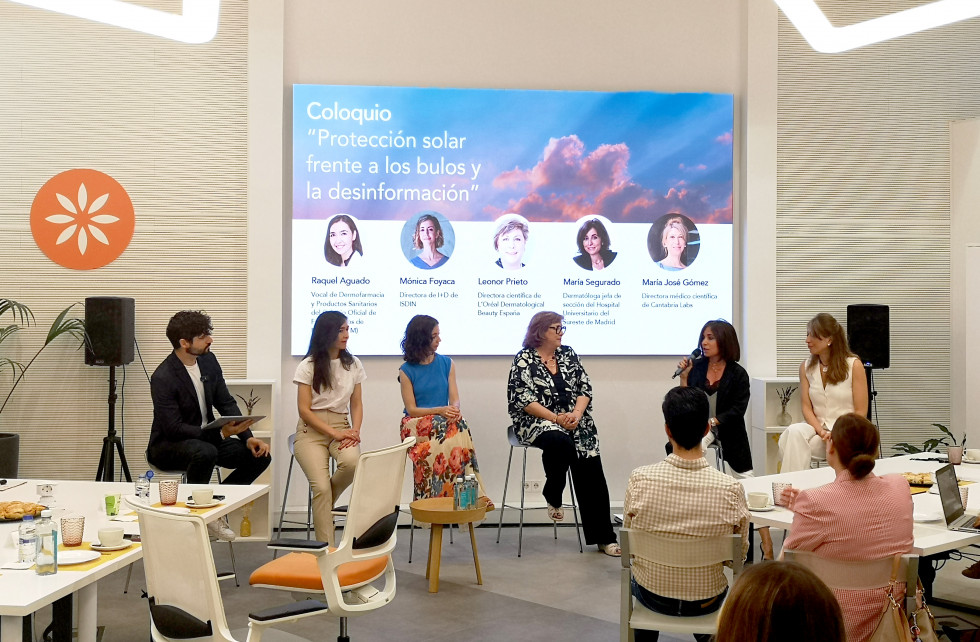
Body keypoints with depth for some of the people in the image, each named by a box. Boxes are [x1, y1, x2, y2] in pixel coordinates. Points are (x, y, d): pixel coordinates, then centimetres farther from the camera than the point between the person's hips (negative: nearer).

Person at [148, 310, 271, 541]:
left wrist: (249, 437, -10)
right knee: (205, 452, -39)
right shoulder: (163, 378, -21)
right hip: (167, 446, -7)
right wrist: (221, 433, -33)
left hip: (207, 438, 7)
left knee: (259, 455, -11)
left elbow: (226, 403, 5)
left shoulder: (209, 360, 1)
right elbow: (174, 429, -25)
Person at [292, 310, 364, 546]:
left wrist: (354, 431, -7)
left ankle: (325, 503, -1)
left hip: (342, 427, 3)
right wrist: (335, 434, -14)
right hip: (311, 430, -3)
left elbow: (356, 404, 13)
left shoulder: (353, 364, 11)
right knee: (321, 487, -23)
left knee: (352, 461, -32)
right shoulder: (308, 366, -1)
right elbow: (304, 410, -5)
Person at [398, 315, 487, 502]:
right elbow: (412, 409, -4)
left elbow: (455, 400, 6)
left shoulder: (447, 363, 12)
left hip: (445, 422, 2)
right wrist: (439, 411, -20)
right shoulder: (407, 371, 3)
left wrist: (453, 410, -20)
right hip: (416, 425, -2)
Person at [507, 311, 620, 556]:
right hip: (538, 422, -4)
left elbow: (585, 388, 10)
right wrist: (556, 418, -17)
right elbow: (524, 400, -9)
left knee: (590, 467, -13)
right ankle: (553, 498, -9)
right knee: (560, 441, -37)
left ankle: (603, 537, -7)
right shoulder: (524, 359, -1)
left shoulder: (568, 354, 14)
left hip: (573, 420, 4)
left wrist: (576, 413, -9)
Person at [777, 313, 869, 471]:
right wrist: (821, 432, -14)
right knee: (794, 432, -31)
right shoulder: (806, 367, 10)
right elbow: (806, 407, 3)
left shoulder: (854, 366, -2)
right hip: (816, 427, 4)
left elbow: (861, 412, -3)